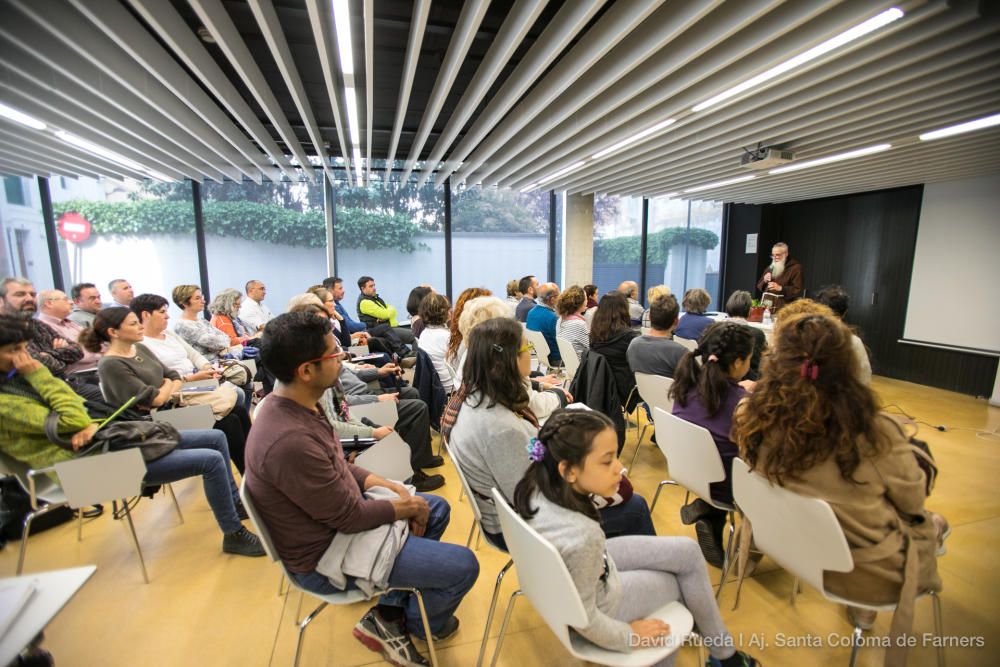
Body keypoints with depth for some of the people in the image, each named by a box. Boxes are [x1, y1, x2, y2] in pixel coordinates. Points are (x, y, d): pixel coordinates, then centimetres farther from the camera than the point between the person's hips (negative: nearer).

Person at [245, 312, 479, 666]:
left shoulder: (292, 405, -5)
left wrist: (392, 487, -2)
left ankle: (389, 611, 19)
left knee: (437, 508, 17)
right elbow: (350, 517, -25)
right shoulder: (290, 440, -36)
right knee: (463, 565, -7)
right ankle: (416, 622, 26)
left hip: (338, 513, 9)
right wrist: (406, 506, -9)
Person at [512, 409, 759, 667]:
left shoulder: (538, 485, -24)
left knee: (687, 551, 13)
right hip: (598, 601, -6)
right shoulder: (581, 538, -42)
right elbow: (584, 620, -24)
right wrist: (630, 637, -8)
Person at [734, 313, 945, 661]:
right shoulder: (875, 433, -32)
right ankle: (863, 607, 39)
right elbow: (913, 502, -11)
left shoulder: (755, 420, -21)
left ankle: (861, 607, 36)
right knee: (934, 524, 28)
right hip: (871, 574, -4)